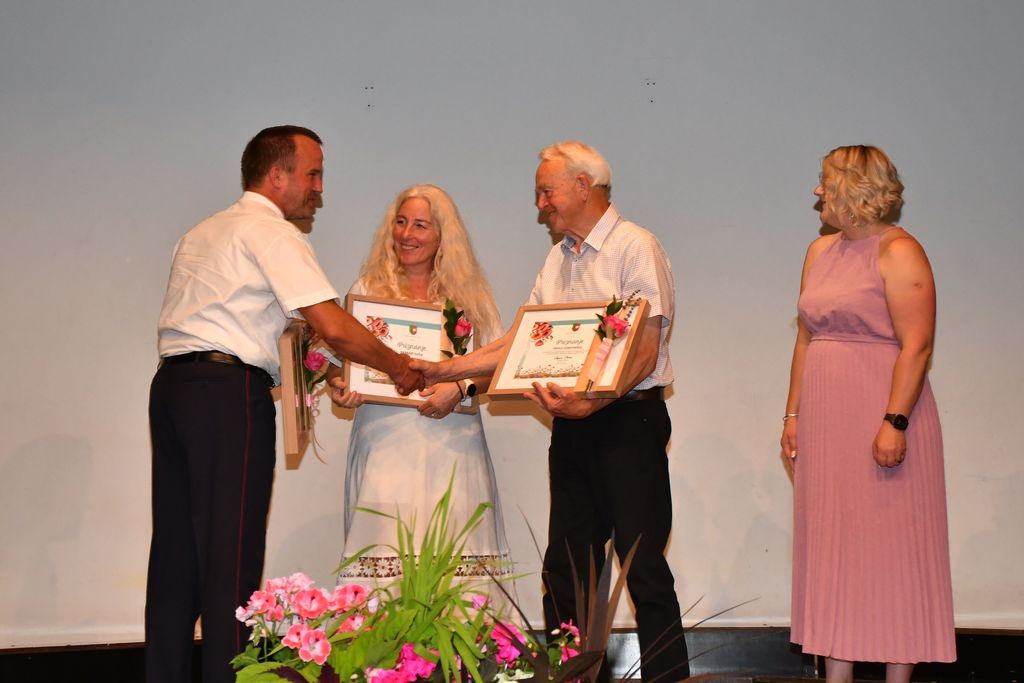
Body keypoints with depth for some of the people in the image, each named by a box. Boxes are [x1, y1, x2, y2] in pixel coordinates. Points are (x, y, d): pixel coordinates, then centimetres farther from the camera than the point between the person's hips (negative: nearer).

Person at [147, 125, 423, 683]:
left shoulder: (201, 234, 22)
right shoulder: (273, 232, -5)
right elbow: (333, 327, -13)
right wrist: (398, 368, -1)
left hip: (172, 382, 9)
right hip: (229, 392, -9)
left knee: (177, 546, 10)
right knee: (233, 553, -6)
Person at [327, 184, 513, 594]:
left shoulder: (469, 293, 12)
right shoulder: (369, 289, 12)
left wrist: (459, 389, -11)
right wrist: (338, 386, -12)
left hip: (452, 441, 1)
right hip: (386, 441, -1)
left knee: (456, 555, -5)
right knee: (386, 554, -9)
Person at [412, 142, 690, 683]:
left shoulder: (634, 247, -8)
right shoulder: (559, 259, 17)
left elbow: (645, 351, -15)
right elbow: (519, 342, 16)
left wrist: (590, 402, -26)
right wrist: (446, 370, 8)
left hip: (627, 421, -8)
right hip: (573, 427, 8)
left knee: (644, 566, -5)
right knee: (565, 568, 9)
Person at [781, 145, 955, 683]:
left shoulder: (898, 251, -8)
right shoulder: (821, 251, 15)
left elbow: (916, 345, -15)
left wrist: (895, 422, -21)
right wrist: (793, 413, 13)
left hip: (881, 424, -7)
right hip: (826, 427, 8)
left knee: (891, 549, -1)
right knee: (832, 551, 8)